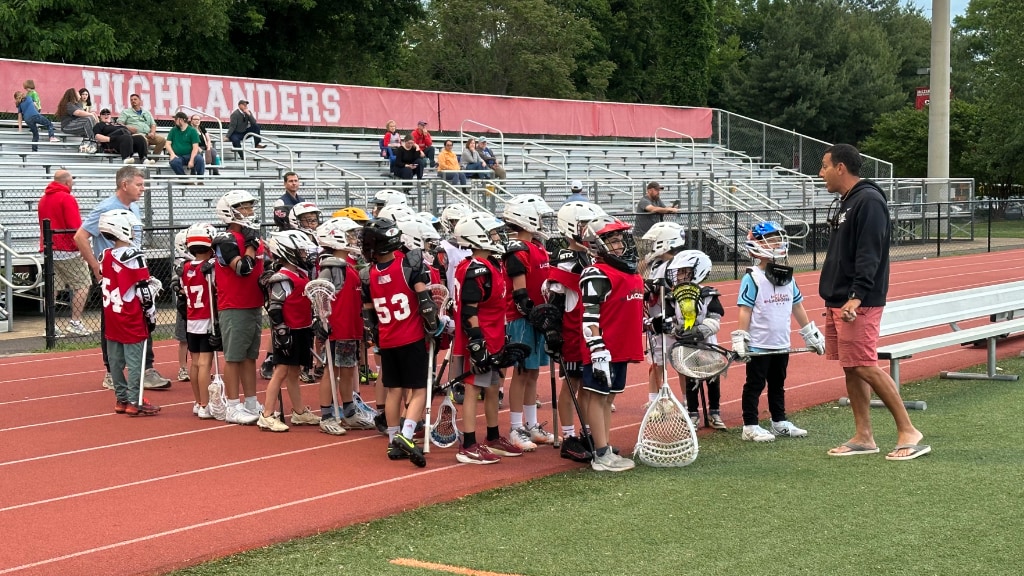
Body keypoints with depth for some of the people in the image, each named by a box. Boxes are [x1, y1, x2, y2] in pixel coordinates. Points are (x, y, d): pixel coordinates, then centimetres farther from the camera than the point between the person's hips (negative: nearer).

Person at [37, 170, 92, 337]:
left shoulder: (43, 199, 15)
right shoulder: (67, 199, -12)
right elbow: (76, 228, -18)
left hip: (49, 250, 8)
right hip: (68, 251, -8)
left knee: (52, 288, 8)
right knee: (83, 285, 0)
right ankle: (75, 323, -5)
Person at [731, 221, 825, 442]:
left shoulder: (787, 277, 8)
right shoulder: (752, 278, -11)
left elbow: (797, 307, 16)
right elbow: (745, 310, -13)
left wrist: (811, 335, 18)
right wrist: (740, 339, -17)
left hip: (781, 344, 6)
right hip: (758, 345, -6)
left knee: (778, 385, 17)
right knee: (755, 385, 1)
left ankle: (779, 422, 27)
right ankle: (750, 427, 7)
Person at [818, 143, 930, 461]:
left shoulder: (869, 201, -13)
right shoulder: (848, 202, 17)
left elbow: (869, 256, -21)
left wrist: (856, 298, -28)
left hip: (858, 304, -10)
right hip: (838, 301, 10)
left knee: (865, 367, -10)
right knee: (850, 368, 9)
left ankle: (908, 431, -2)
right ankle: (863, 437, 14)